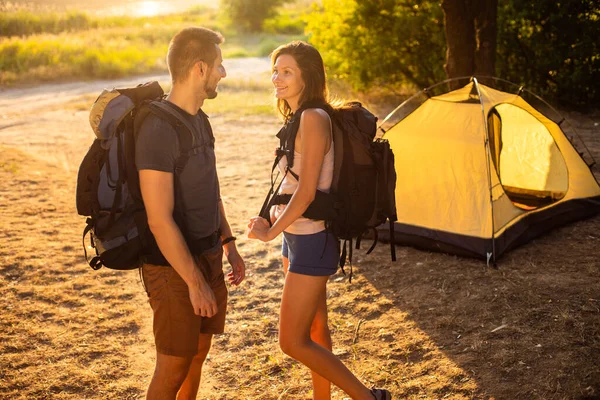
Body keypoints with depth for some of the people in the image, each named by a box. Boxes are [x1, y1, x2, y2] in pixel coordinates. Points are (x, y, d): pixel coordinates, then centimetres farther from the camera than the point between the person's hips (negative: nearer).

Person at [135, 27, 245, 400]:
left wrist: (229, 245, 16)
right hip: (174, 266, -8)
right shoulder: (158, 129, -22)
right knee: (174, 366, 2)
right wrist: (195, 282, -21)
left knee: (199, 353, 18)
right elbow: (160, 220, -24)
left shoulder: (200, 120, 7)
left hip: (208, 256, 8)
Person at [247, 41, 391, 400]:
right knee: (315, 330, 19)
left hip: (312, 241, -10)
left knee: (293, 342, -4)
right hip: (297, 236, 10)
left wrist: (270, 232, -12)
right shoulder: (299, 117, 9)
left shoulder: (313, 119, -20)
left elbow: (306, 192, -22)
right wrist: (274, 220, 7)